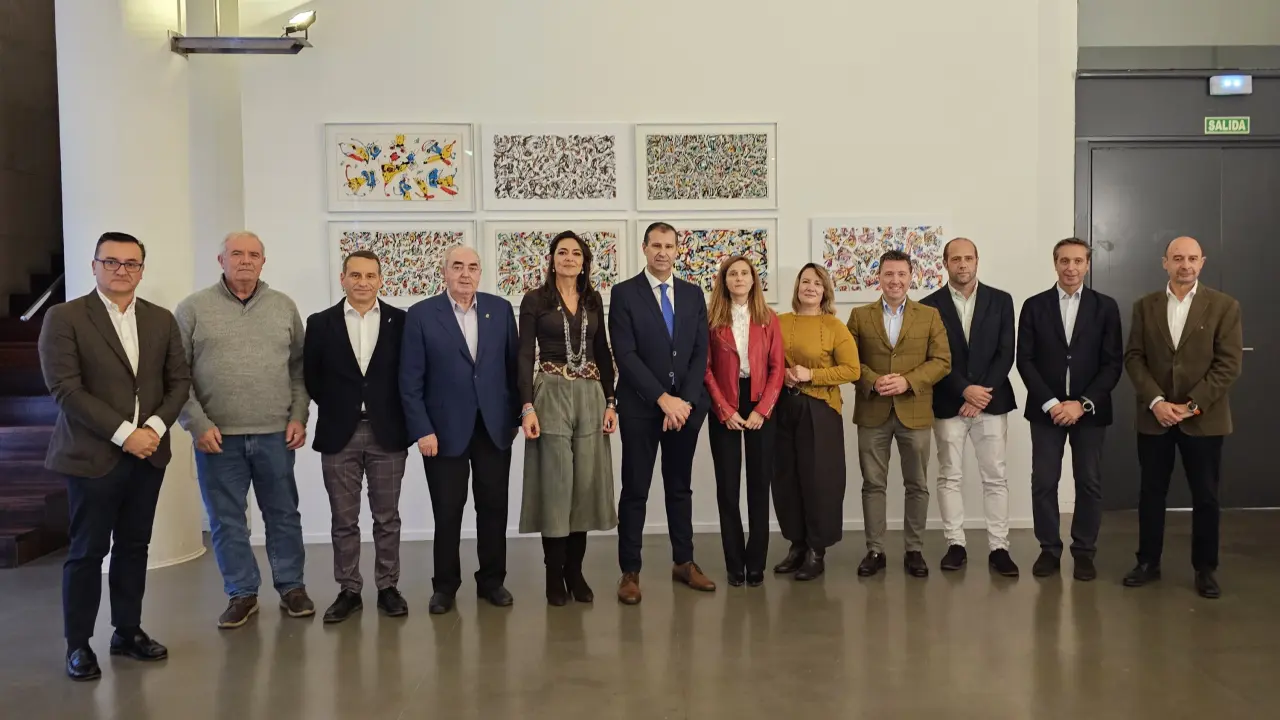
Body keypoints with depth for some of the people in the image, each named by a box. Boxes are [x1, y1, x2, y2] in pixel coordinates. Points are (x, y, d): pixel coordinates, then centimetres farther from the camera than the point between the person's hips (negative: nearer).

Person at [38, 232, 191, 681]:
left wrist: (156, 426, -9)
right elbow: (65, 388, -13)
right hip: (92, 455, -4)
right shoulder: (64, 318, -5)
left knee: (134, 547, 12)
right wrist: (124, 433, -17)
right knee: (87, 552, 4)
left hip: (148, 453, 4)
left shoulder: (161, 320, 9)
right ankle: (78, 644, 18)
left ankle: (128, 632, 25)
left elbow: (179, 380, 7)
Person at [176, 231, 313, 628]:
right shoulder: (194, 308, 0)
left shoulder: (284, 307, 7)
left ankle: (291, 587, 24)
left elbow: (299, 367, 8)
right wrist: (198, 424, -8)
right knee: (227, 521, 8)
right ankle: (242, 594, 22)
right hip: (217, 435, -1)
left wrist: (298, 417, 0)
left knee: (283, 515, 10)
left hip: (275, 433, 1)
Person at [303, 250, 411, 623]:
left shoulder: (400, 321, 1)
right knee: (343, 519, 8)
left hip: (387, 432, 0)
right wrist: (334, 406, 3)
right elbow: (310, 375, 7)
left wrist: (400, 415, -2)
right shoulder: (321, 323, 3)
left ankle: (388, 587, 19)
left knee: (387, 517, 8)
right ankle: (349, 590, 19)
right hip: (339, 433, 1)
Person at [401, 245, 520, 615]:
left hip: (494, 426, 2)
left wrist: (515, 416, 3)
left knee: (494, 508, 9)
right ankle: (445, 585, 22)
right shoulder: (421, 314, -3)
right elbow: (411, 380, -5)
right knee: (447, 512, 7)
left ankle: (491, 579, 24)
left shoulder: (501, 309, 4)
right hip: (445, 429, -2)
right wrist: (422, 430, -10)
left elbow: (513, 365, 6)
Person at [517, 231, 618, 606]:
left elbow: (603, 354, 13)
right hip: (551, 395, -4)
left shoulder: (594, 300, 12)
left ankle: (575, 570, 17)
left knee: (586, 483, 5)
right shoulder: (534, 300, 0)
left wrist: (610, 402, 4)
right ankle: (554, 574, 11)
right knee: (555, 483, -2)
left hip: (591, 396, 4)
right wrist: (527, 407, -14)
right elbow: (525, 356, -5)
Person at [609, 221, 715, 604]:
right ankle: (630, 572, 12)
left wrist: (685, 401, -8)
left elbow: (700, 352, 4)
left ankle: (684, 562, 25)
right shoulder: (624, 293, -3)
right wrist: (662, 398, -15)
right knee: (635, 490, 2)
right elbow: (625, 354, -10)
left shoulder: (693, 294, 9)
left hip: (685, 405, 4)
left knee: (681, 487, 14)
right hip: (641, 406, -3)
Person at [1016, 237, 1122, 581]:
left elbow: (1112, 364, -1)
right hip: (1046, 408, 0)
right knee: (1043, 483, 2)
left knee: (1089, 483, 5)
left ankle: (1084, 551, 17)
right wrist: (1050, 403, -11)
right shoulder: (1034, 306, 3)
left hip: (1090, 410, 0)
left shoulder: (1105, 307, 3)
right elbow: (1025, 360, -2)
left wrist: (1083, 404, -12)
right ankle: (1049, 550, 13)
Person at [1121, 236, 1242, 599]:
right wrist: (1156, 401, -12)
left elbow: (1229, 363, -6)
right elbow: (1133, 358, 1)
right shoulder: (1144, 306, 6)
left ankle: (1205, 568, 20)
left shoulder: (1224, 306, 0)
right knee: (1151, 493, 8)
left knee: (1205, 497, 6)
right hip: (1154, 416, 2)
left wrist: (1193, 405, -14)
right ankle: (1148, 562, 20)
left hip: (1204, 418, -1)